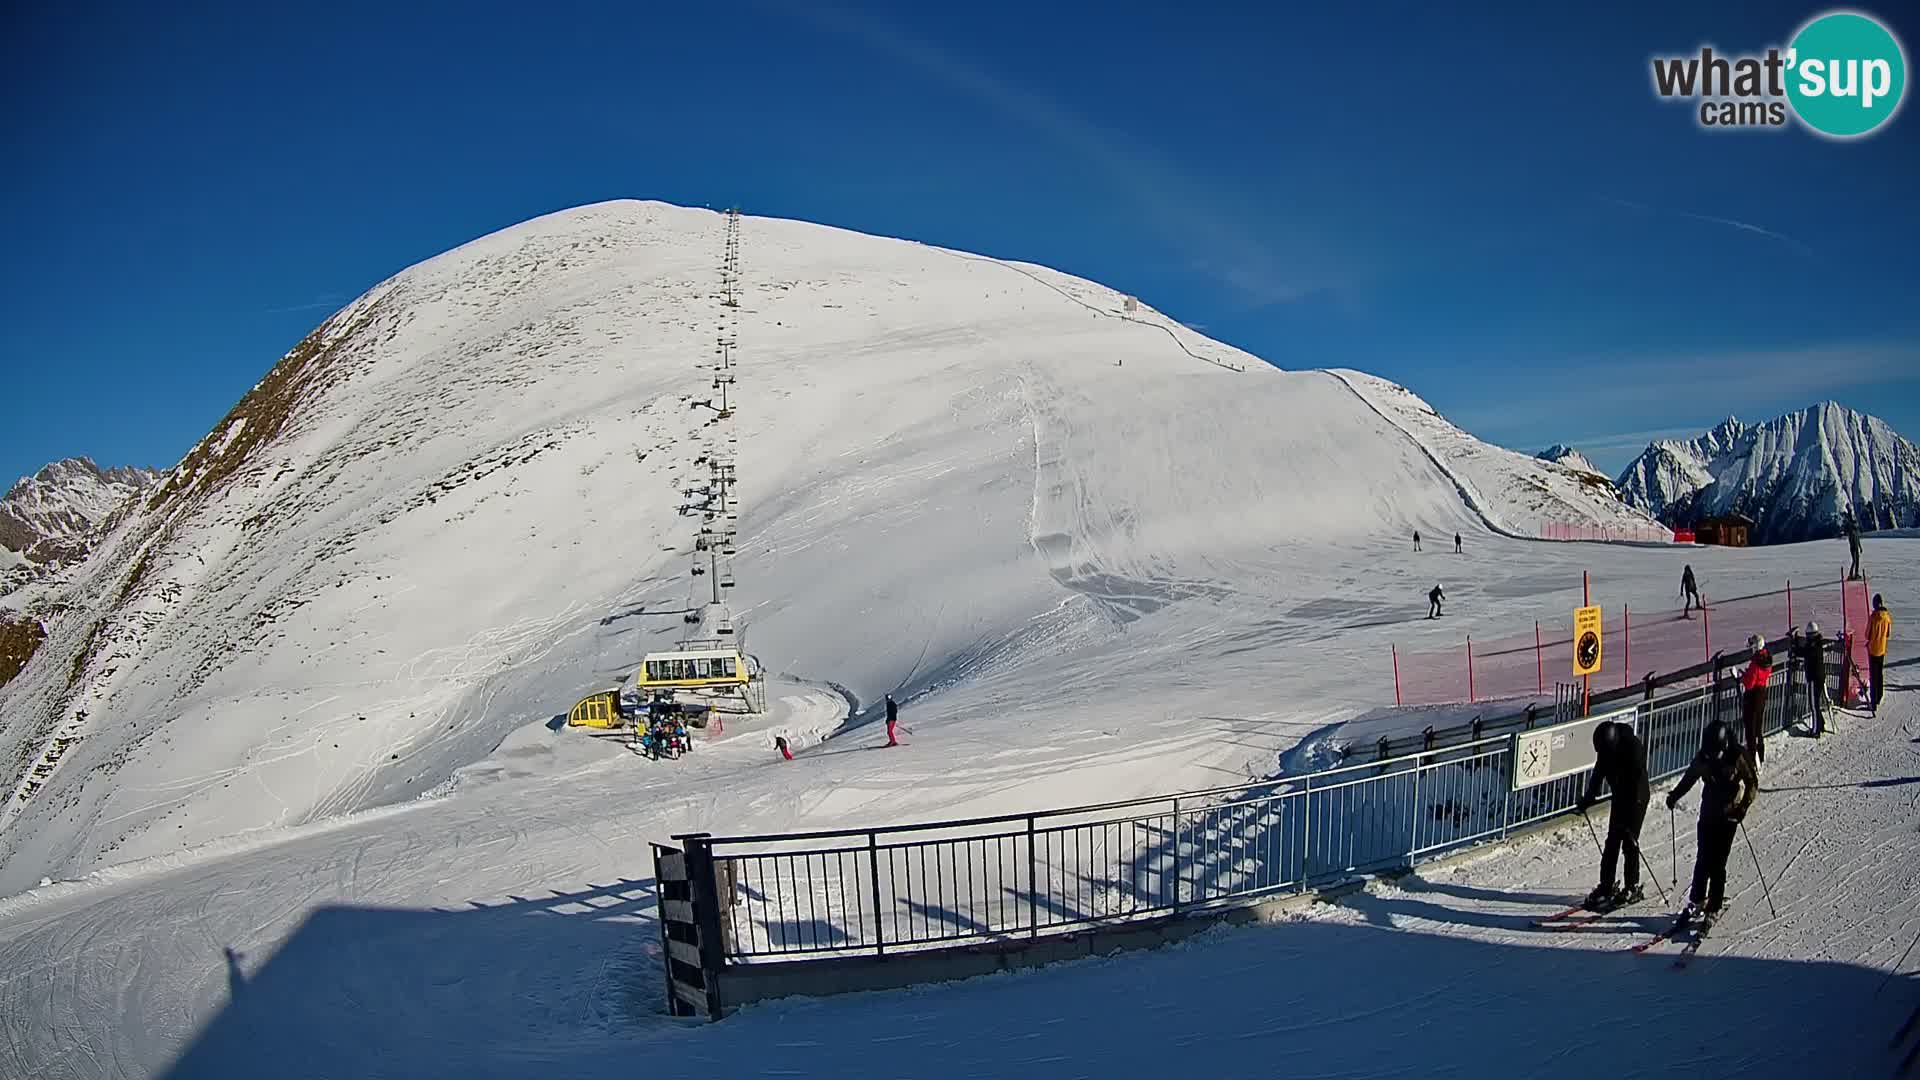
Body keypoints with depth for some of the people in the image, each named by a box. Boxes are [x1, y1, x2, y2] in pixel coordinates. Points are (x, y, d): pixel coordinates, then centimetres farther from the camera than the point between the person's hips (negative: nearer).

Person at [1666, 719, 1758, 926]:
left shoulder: (1737, 758, -13)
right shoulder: (1703, 757, -4)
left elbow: (1752, 784, -7)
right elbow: (1689, 778, 10)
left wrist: (1743, 806, -20)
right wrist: (1674, 797, 1)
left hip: (1728, 816, -3)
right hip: (1708, 814, 3)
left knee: (1718, 863, -4)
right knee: (1703, 860, 6)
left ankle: (1714, 908, 6)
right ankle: (1697, 900, 20)